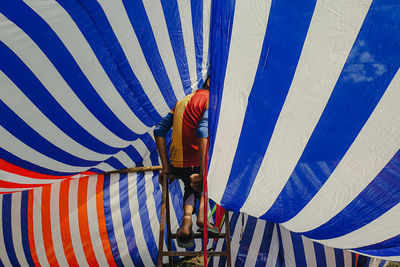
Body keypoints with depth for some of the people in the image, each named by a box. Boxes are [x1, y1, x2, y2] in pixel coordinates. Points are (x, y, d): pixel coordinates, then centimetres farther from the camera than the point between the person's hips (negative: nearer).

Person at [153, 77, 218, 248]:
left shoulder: (182, 102, 17)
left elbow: (159, 130, 12)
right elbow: (203, 131, -24)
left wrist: (166, 166, 9)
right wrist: (202, 172, -25)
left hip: (176, 166, 6)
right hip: (196, 165, -6)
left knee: (191, 186, 36)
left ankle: (186, 218, 11)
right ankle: (202, 214, 9)